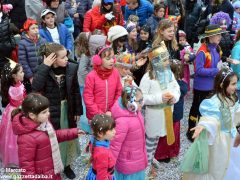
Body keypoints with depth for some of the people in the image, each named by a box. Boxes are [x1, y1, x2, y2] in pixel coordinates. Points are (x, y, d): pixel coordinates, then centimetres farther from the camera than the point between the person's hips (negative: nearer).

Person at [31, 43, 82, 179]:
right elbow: (36, 87, -32)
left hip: (67, 108, 3)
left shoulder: (71, 67, -10)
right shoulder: (43, 69, -14)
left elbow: (75, 91, -1)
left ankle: (67, 164, 38)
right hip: (50, 110, -2)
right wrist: (45, 66, -32)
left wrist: (78, 111, 2)